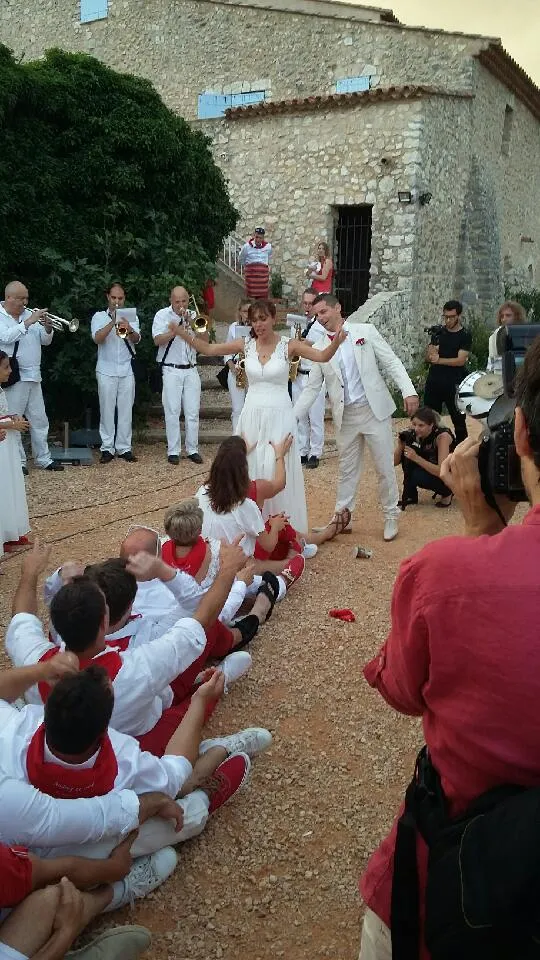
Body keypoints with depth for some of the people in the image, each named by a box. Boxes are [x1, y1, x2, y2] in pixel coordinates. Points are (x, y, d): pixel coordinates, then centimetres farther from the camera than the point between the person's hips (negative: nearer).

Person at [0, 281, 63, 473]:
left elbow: (46, 341, 13)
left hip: (33, 376, 6)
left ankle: (43, 458, 17)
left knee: (40, 420, 9)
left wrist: (47, 328, -8)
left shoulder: (29, 314, 11)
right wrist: (29, 322, -25)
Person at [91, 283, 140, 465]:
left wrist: (129, 329, -30)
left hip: (126, 370, 2)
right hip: (106, 370, -1)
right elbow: (97, 338, -13)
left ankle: (124, 448, 8)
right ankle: (107, 448, 4)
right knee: (107, 410, 0)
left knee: (126, 410, 3)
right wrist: (113, 322, -26)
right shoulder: (99, 316, 5)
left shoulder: (131, 317, 9)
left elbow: (136, 339, -7)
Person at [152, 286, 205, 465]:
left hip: (191, 370, 3)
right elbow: (158, 340, -13)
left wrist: (191, 322, -12)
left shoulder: (193, 316, 10)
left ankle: (192, 449, 12)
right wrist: (175, 331, -24)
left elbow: (205, 339, -1)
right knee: (172, 411, -2)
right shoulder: (162, 315, 0)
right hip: (171, 370, -3)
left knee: (193, 412, 4)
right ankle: (173, 451, 4)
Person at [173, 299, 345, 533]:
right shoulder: (246, 345, 4)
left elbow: (323, 356, -12)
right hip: (252, 415, 3)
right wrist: (184, 334, -6)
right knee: (250, 469, 7)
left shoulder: (288, 346, -4)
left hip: (279, 415, -3)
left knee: (277, 471, -3)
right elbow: (209, 349, 6)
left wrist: (336, 342, -32)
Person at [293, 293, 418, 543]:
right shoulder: (319, 348, 5)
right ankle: (342, 517, 24)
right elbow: (312, 388, 8)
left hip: (374, 410, -2)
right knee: (347, 469, 12)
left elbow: (392, 363, -3)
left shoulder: (366, 331, -1)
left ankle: (391, 517, 19)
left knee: (384, 466, 4)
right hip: (345, 416, 2)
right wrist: (293, 416, 0)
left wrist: (408, 391, -15)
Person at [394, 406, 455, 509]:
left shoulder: (442, 436, -28)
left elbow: (442, 472, -34)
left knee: (417, 476, -30)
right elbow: (395, 462, -11)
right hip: (429, 469, 6)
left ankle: (447, 492, -2)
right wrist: (400, 445, -30)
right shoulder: (413, 434, -12)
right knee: (406, 454, -16)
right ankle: (410, 496, -3)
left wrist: (416, 458, -40)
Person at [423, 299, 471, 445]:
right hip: (433, 383, 4)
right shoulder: (438, 333, 10)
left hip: (453, 385, -4)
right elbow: (427, 357, 7)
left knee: (459, 420, 4)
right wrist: (431, 352, -15)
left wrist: (439, 360, -20)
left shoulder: (465, 336, -2)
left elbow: (461, 360, -13)